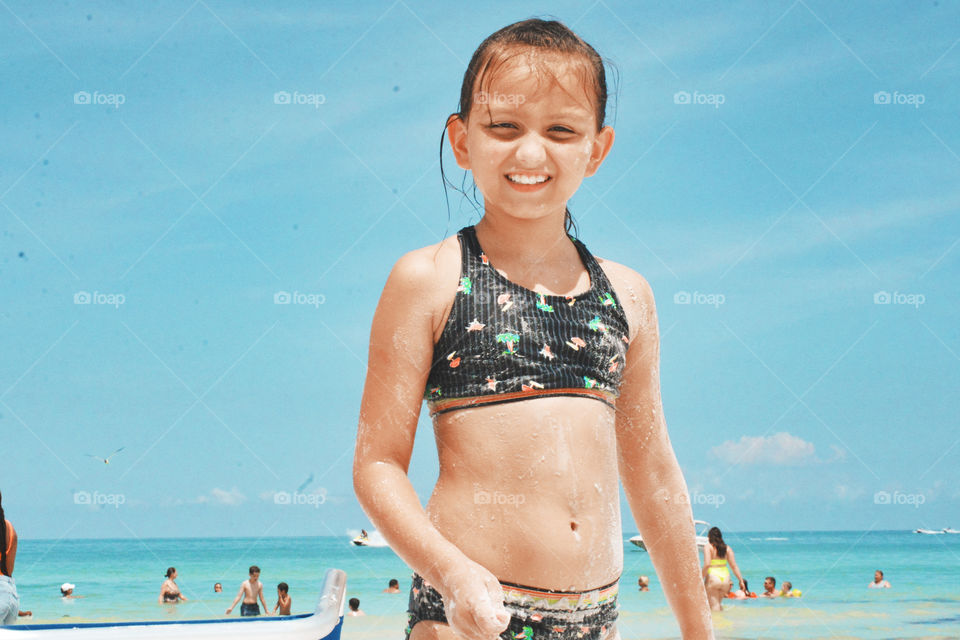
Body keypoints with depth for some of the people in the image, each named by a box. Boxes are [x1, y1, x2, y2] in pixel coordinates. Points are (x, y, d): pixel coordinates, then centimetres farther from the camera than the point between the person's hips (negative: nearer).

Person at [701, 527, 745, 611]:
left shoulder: (708, 546, -3)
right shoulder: (727, 548, 10)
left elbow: (707, 564, -14)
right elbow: (734, 566, 7)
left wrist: (701, 579, -9)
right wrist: (741, 580, 10)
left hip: (713, 577, -5)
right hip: (725, 577, 5)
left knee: (714, 606, -5)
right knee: (719, 603, 22)